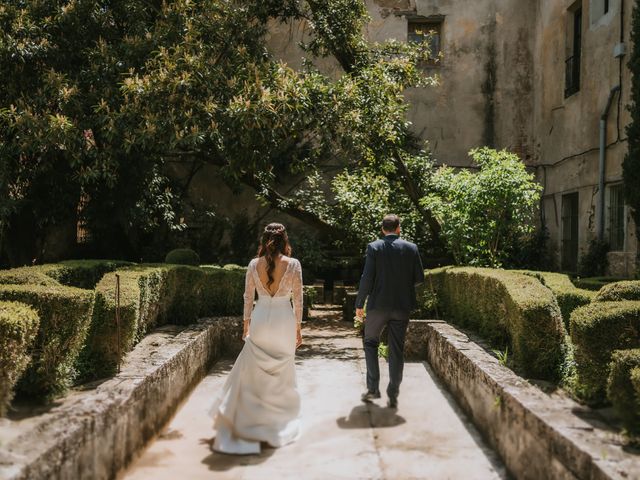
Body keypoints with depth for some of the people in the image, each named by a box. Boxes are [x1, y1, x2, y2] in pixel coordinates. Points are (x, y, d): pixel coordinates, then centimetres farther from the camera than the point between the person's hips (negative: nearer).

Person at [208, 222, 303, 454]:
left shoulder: (254, 264, -2)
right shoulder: (293, 264, -7)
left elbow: (248, 297, 3)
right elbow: (297, 299, -4)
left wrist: (246, 324, 14)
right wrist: (298, 328, 5)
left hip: (260, 321, 1)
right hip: (284, 321, -1)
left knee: (252, 374, 12)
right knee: (282, 375, 12)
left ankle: (249, 422, 18)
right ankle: (280, 424, 23)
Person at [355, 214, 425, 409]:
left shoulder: (374, 247, -6)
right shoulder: (411, 248, 0)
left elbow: (367, 278, -10)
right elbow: (419, 278, 2)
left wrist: (359, 304, -1)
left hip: (378, 304, -2)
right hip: (402, 306, 2)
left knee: (370, 342, 17)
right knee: (397, 350, 8)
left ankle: (373, 388, 11)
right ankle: (393, 396, 11)